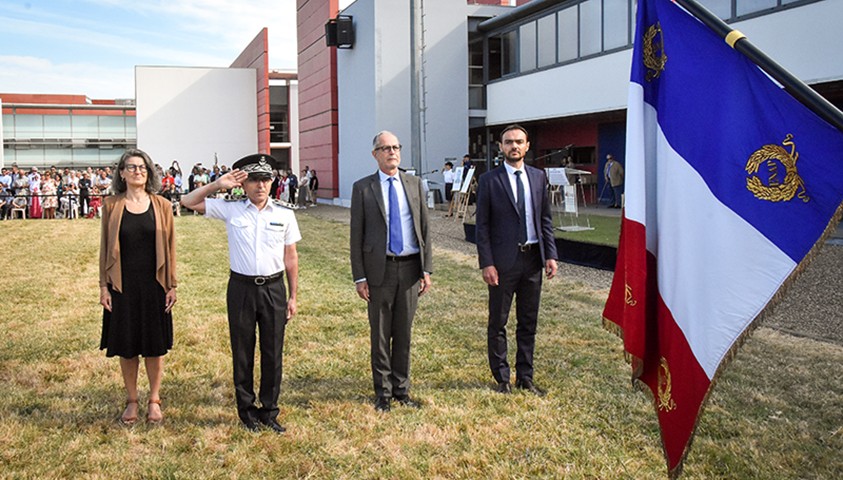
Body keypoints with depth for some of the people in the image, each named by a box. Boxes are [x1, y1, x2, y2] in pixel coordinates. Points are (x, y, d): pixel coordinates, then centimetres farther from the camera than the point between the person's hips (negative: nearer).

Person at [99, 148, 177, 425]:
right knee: (126, 346, 8)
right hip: (122, 285, 0)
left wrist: (171, 285, 0)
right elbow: (105, 247, 3)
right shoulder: (112, 205, 1)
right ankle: (131, 401, 25)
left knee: (154, 345, 7)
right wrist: (103, 286, -1)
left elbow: (169, 247, 2)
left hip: (153, 283, 0)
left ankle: (154, 400, 23)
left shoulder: (161, 206, 0)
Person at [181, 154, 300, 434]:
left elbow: (291, 257, 6)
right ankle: (247, 411, 24)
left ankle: (269, 411, 21)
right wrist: (218, 185, -6)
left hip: (274, 288, 1)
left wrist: (293, 296, 5)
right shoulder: (230, 210, 1)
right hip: (241, 288, 0)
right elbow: (188, 201, 3)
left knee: (273, 353, 7)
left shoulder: (284, 215, 3)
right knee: (242, 352, 9)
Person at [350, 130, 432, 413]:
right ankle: (383, 392, 21)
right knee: (380, 335, 7)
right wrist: (359, 277, -6)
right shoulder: (363, 188, -1)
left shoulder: (414, 184, 7)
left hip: (410, 267, 2)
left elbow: (424, 228, 8)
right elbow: (356, 235, -2)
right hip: (380, 269, -2)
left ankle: (401, 389, 26)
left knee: (404, 333, 12)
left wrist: (426, 269, 2)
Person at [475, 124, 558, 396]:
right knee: (497, 323, 6)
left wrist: (550, 254, 2)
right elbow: (482, 225, -5)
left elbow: (546, 219, 11)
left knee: (529, 323, 12)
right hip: (503, 261, -4)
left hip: (533, 259, 4)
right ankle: (502, 378, 21)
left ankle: (525, 377, 25)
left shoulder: (538, 177, 8)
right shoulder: (489, 180, -3)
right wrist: (486, 263, -12)